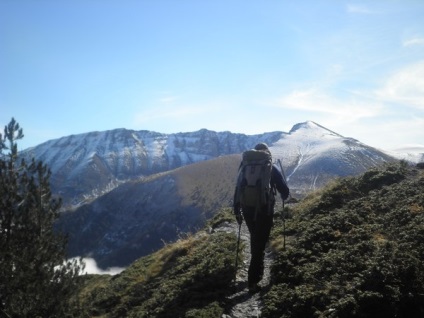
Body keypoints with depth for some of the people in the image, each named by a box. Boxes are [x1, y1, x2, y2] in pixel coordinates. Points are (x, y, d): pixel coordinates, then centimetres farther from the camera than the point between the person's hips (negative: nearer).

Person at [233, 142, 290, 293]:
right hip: (265, 211, -4)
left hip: (248, 210, 4)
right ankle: (253, 281, -3)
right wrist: (283, 196, 24)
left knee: (256, 240, 26)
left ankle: (257, 271, 41)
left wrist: (237, 211, 12)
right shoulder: (272, 169, -2)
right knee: (259, 245, 2)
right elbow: (285, 191, 0)